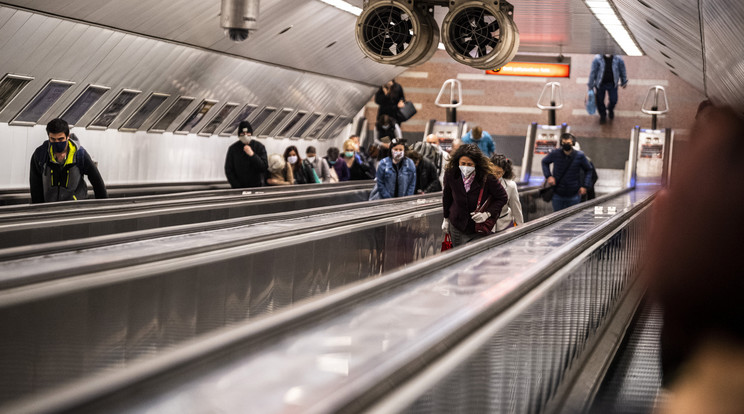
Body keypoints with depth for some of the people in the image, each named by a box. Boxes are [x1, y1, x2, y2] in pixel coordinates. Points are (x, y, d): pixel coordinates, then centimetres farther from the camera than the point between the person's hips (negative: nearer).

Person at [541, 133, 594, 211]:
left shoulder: (580, 156, -10)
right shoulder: (555, 153, -10)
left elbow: (588, 170, 5)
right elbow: (545, 162, 10)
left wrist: (585, 186, -4)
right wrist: (548, 176, -5)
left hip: (573, 195, -1)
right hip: (557, 194, 1)